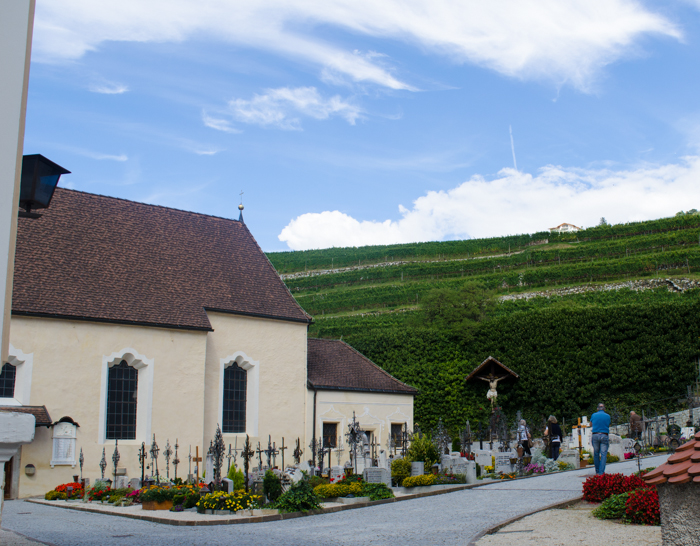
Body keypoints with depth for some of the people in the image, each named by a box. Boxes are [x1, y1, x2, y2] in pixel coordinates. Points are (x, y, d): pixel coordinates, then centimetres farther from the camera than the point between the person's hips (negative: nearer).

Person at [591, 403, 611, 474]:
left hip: (595, 435, 2)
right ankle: (601, 472, -10)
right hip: (604, 436, -2)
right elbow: (608, 426, 13)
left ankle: (597, 471, 16)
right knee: (603, 454, -2)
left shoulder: (593, 415, 7)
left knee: (596, 454, 11)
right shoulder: (607, 416, 4)